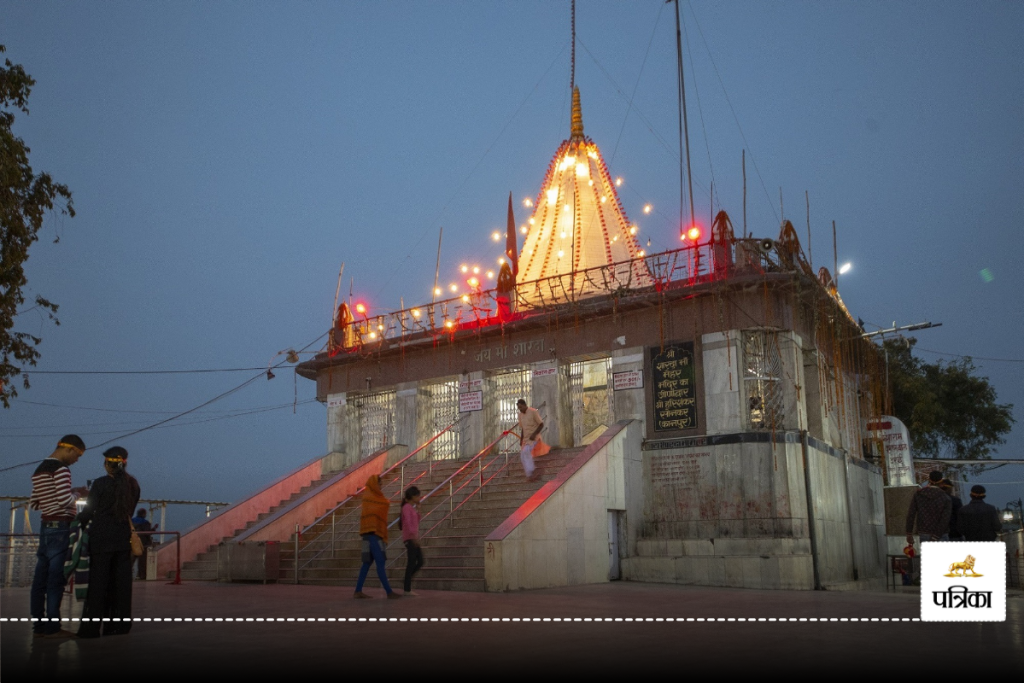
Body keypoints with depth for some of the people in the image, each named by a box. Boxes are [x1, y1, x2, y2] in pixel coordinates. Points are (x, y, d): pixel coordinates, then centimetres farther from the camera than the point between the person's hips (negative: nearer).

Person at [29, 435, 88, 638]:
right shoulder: (61, 469, -13)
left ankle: (38, 625, 11)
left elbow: (34, 503, 17)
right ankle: (52, 627, -3)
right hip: (60, 527, -9)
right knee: (56, 578, -5)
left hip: (45, 526, 9)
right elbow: (65, 500, -21)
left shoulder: (39, 470, 15)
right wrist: (78, 493, -1)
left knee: (41, 578, 8)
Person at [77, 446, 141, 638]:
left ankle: (91, 627, 4)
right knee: (121, 582, 9)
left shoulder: (100, 484, -12)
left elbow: (88, 511, -7)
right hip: (123, 539, 4)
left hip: (101, 538, -4)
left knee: (98, 582, 1)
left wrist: (81, 522, 14)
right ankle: (119, 624, 14)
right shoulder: (133, 485, 3)